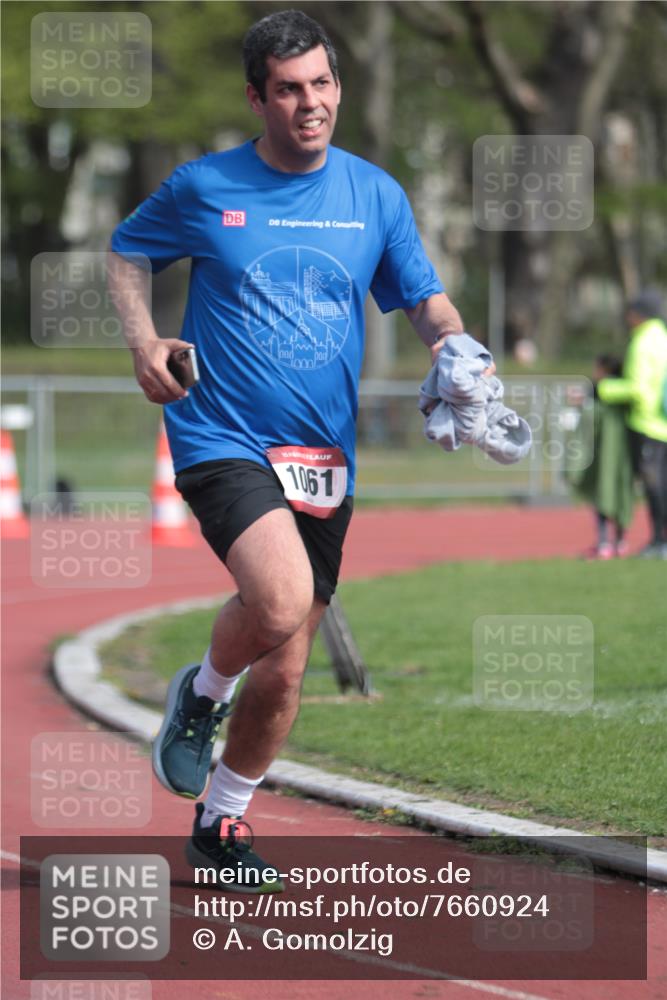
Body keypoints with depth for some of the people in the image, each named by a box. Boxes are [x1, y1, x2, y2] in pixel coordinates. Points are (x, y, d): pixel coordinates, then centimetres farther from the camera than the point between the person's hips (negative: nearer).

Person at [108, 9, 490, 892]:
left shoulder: (375, 194, 5)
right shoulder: (204, 189, -2)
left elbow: (425, 301, 9)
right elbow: (124, 251, 13)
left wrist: (453, 350, -14)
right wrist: (142, 340, -3)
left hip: (324, 456, 4)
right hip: (221, 438, -4)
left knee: (283, 670, 8)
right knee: (281, 601, -30)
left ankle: (222, 825, 28)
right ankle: (202, 694, 3)